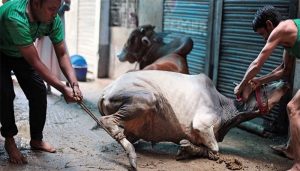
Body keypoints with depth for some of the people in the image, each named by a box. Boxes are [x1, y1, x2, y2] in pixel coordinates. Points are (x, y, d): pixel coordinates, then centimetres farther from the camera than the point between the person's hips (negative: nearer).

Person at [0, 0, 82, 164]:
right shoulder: (16, 17, -43)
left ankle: (36, 140, 12)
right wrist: (63, 89, -38)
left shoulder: (53, 20, -24)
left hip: (21, 54, 6)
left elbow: (62, 54, -17)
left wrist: (74, 84, -32)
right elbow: (35, 62, -39)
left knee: (39, 92, -5)